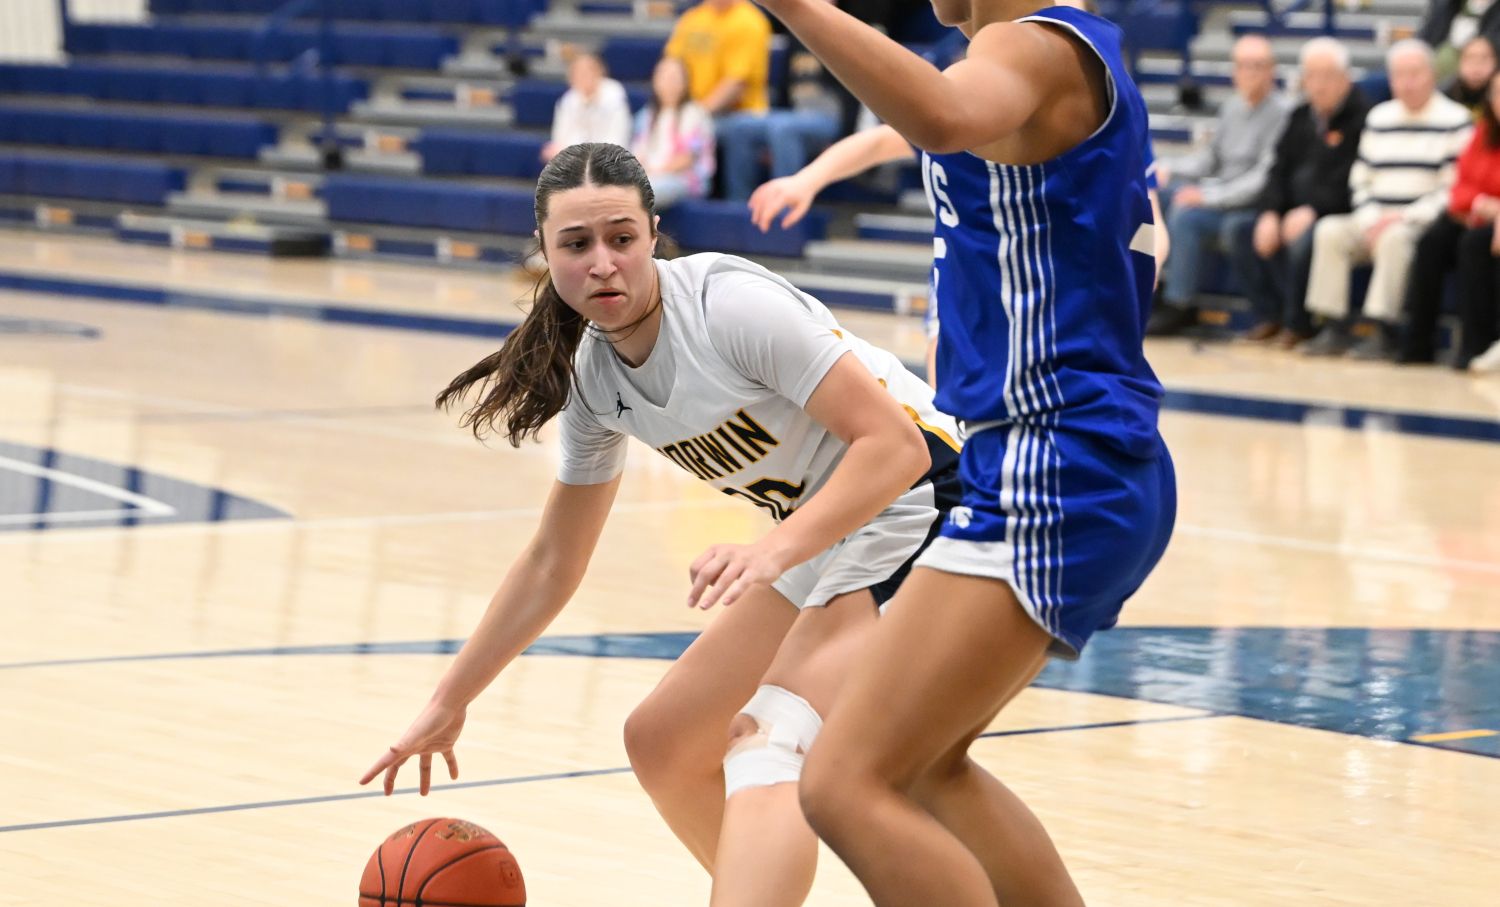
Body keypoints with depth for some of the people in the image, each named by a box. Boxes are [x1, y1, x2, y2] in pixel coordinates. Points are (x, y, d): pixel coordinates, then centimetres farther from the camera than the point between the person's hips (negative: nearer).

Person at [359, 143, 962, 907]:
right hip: (820, 537, 9)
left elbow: (895, 445, -26)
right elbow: (552, 564, 12)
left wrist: (775, 550, -39)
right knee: (660, 742, 13)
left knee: (764, 745, -27)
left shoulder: (731, 303, -22)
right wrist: (448, 704, 13)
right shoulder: (591, 379, 1)